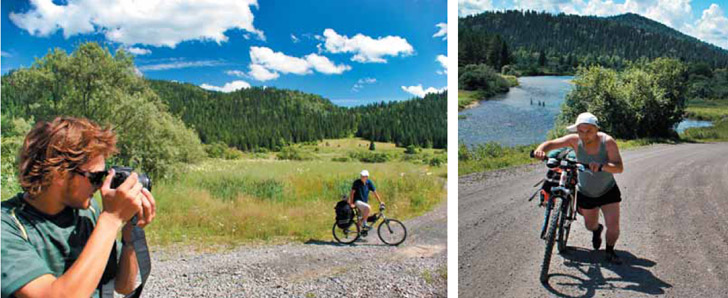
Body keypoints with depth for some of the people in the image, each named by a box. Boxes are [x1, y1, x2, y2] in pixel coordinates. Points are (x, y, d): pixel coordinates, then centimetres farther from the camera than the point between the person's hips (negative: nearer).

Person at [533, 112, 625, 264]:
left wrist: (601, 166, -53)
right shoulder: (575, 140, -21)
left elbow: (619, 167, -33)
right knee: (590, 225, 19)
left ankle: (610, 251, 21)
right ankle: (597, 230, 57)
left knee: (613, 225, -9)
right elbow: (551, 143, -19)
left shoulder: (608, 142, -26)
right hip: (585, 193, 2)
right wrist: (540, 149, -42)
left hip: (608, 191, -2)